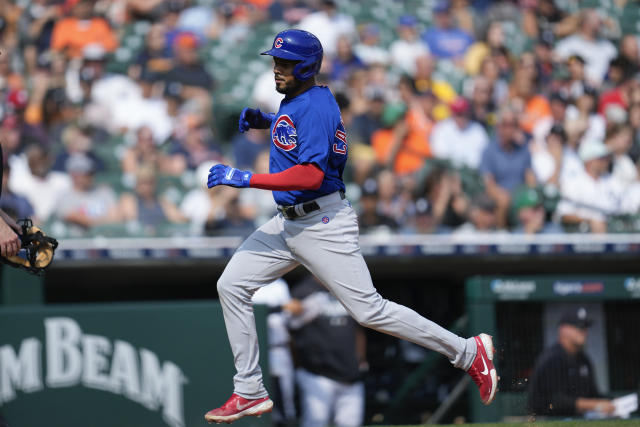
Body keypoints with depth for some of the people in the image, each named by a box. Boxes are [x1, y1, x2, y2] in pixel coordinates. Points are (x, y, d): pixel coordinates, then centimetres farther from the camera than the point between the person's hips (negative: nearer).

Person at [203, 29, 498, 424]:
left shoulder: (315, 106, -18)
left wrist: (246, 179, -29)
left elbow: (312, 174, -28)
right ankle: (250, 393, 7)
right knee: (232, 286, 2)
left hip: (323, 225, -10)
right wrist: (264, 121, 16)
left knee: (368, 310, -8)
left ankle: (468, 352, 4)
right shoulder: (295, 100, 10)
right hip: (288, 222, 10)